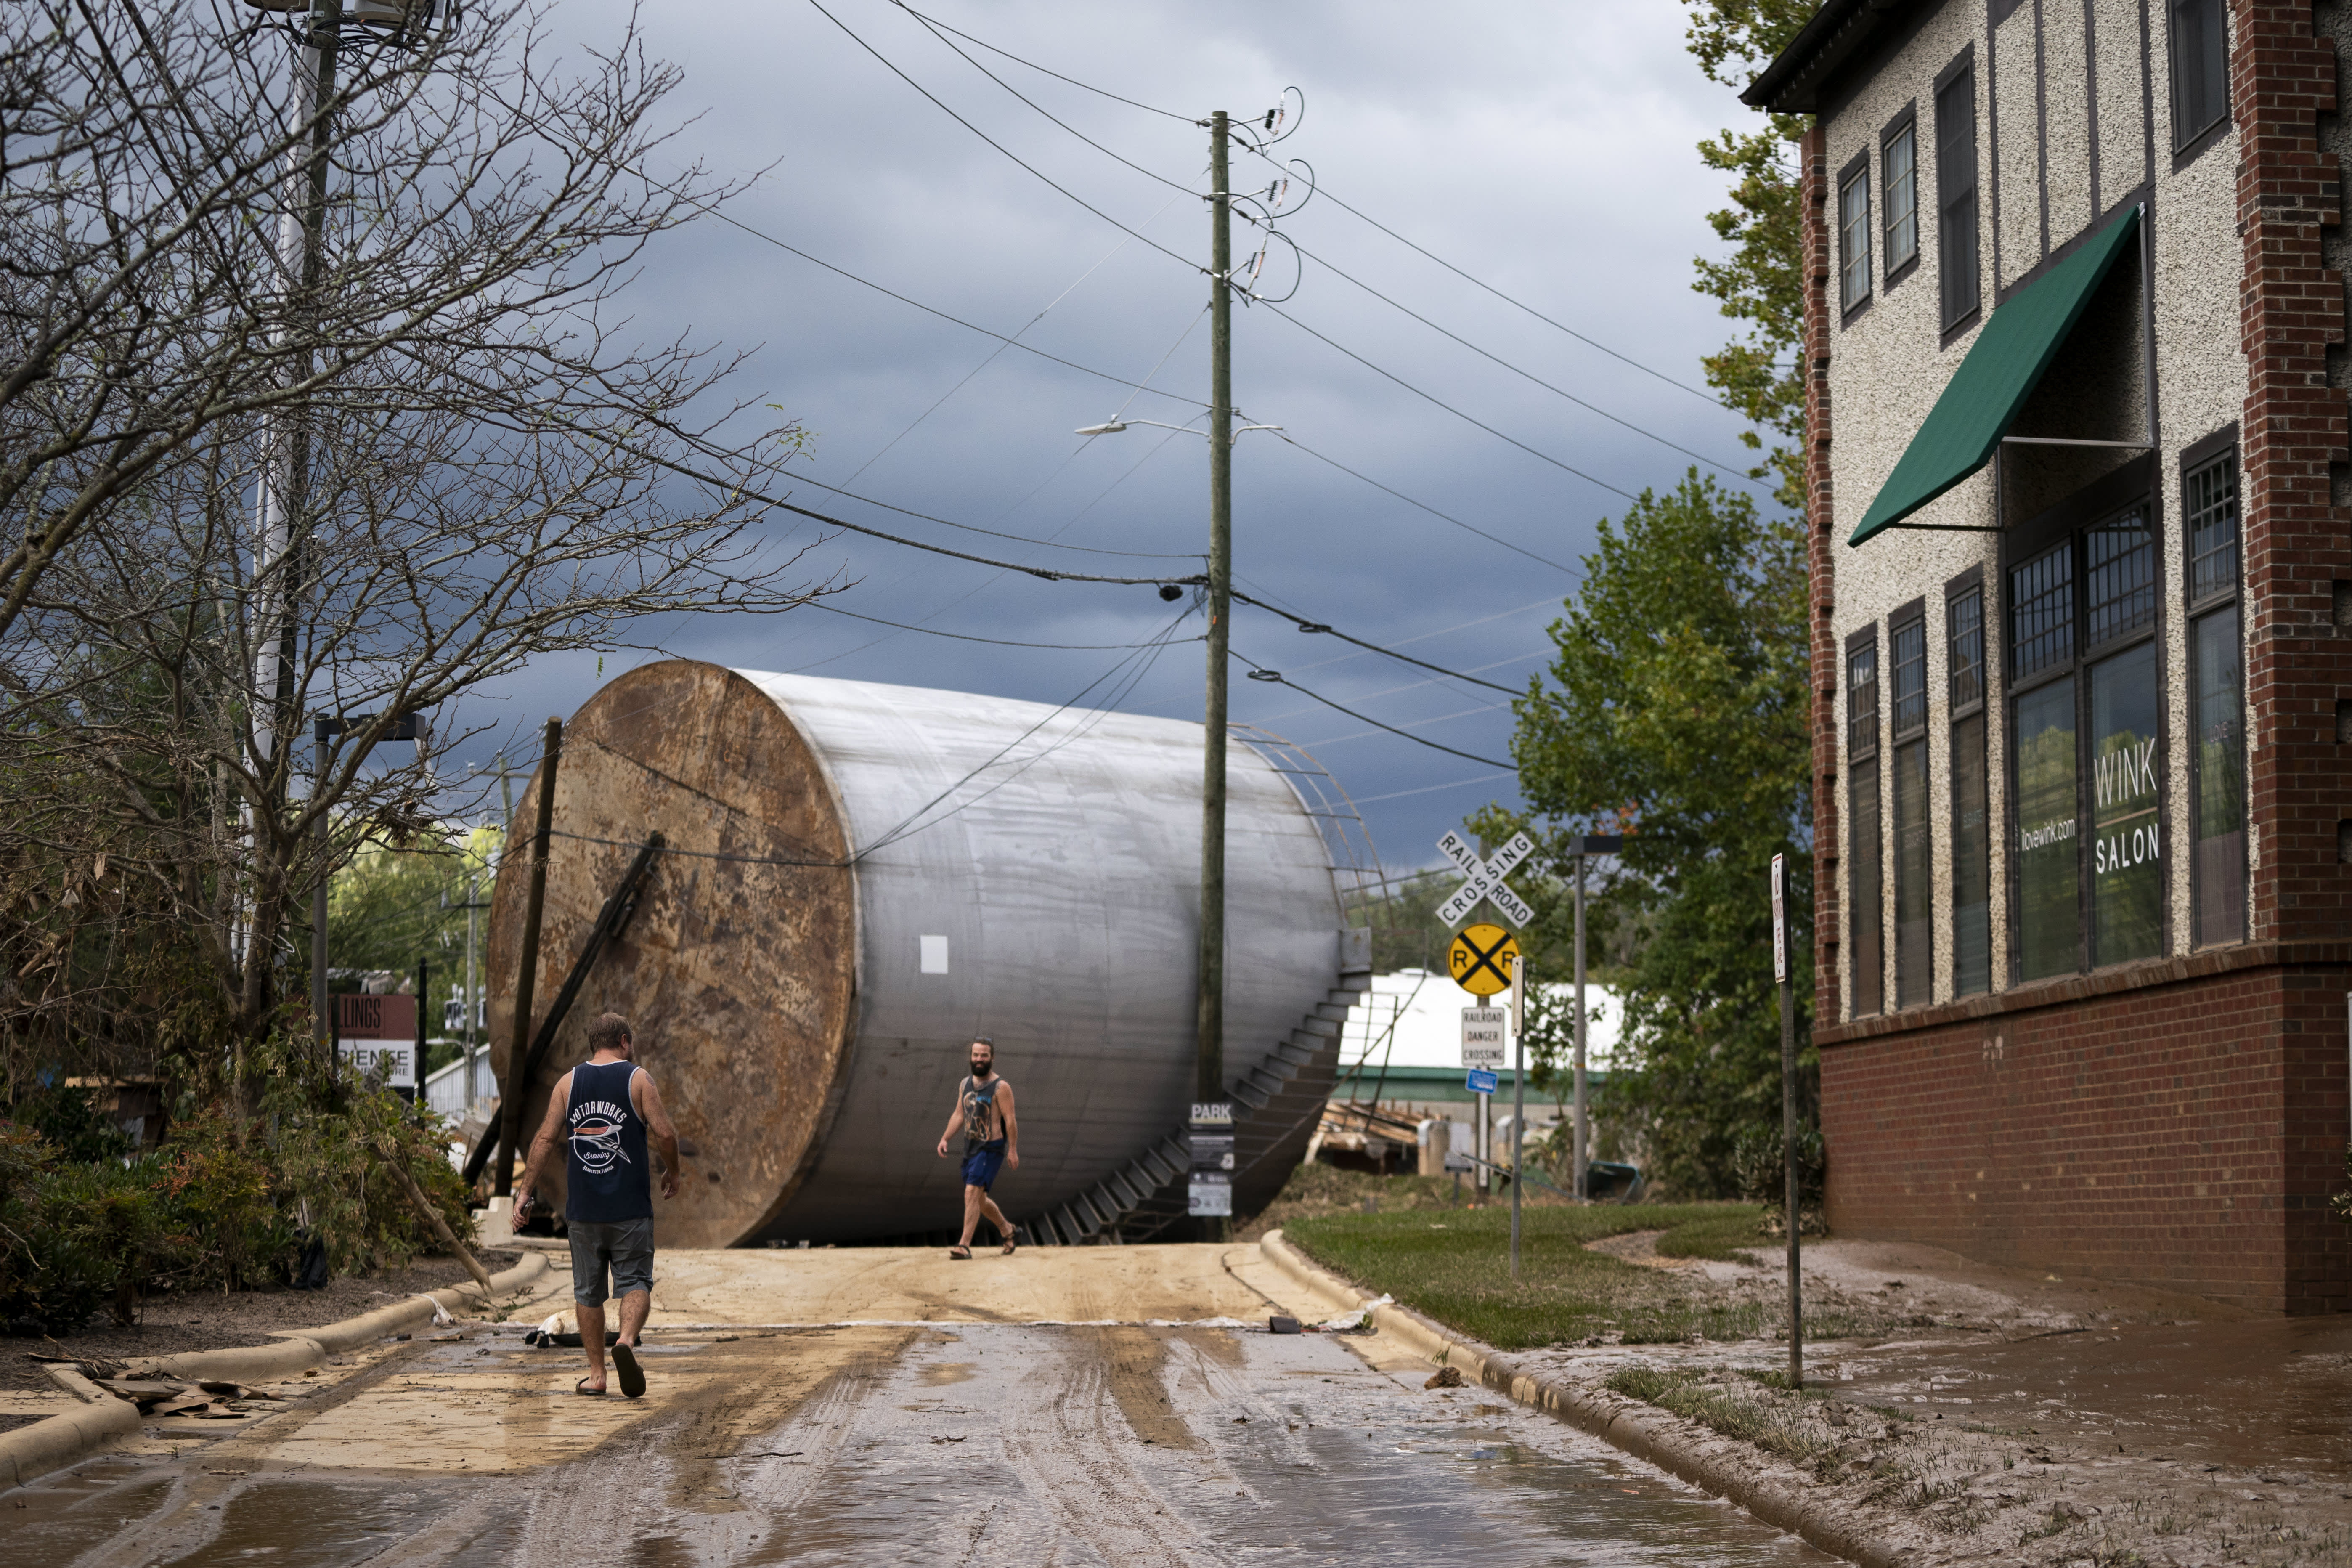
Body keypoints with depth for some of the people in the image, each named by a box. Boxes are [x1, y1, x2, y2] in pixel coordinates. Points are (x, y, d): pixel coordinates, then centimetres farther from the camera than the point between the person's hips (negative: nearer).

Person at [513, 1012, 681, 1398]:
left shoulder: (568, 1083, 7)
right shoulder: (638, 1079, -1)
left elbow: (546, 1138, 2)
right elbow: (665, 1133, -7)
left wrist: (525, 1191, 4)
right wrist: (672, 1173, 10)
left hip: (582, 1208, 3)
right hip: (631, 1207, -3)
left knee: (588, 1292, 11)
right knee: (635, 1282, 2)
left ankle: (596, 1375, 12)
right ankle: (627, 1340, -25)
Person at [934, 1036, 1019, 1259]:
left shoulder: (1001, 1088, -10)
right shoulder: (965, 1084, 11)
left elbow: (1010, 1120, -12)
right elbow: (959, 1114, 15)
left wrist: (1013, 1150, -15)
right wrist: (945, 1139, 4)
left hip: (991, 1149, -8)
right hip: (971, 1148, 8)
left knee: (972, 1193, -19)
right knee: (980, 1199, 17)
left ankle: (965, 1246, -21)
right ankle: (1006, 1229, 40)